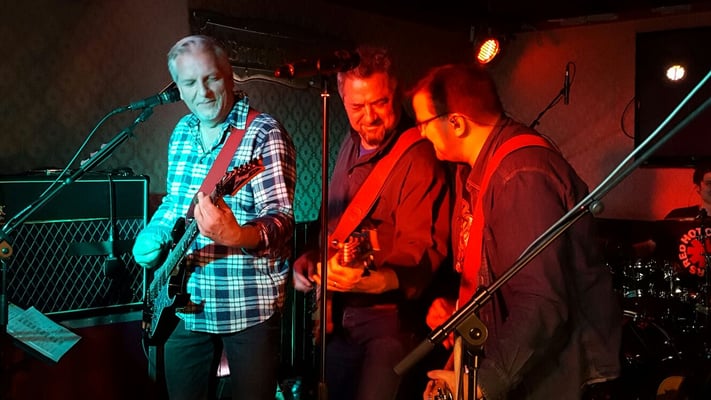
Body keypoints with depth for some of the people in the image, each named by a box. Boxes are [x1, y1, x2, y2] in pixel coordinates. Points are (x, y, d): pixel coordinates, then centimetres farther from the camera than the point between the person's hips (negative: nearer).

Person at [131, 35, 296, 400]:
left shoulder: (263, 134, -15)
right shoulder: (181, 133, 7)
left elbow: (281, 220, -24)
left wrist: (234, 235, -45)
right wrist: (154, 233, 0)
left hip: (248, 304, -6)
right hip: (186, 300, 6)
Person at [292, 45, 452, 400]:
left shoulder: (418, 158, -19)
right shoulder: (352, 145, 8)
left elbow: (421, 250, -26)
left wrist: (375, 280, -42)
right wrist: (312, 258, 4)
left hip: (391, 316, -8)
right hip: (339, 314, 8)